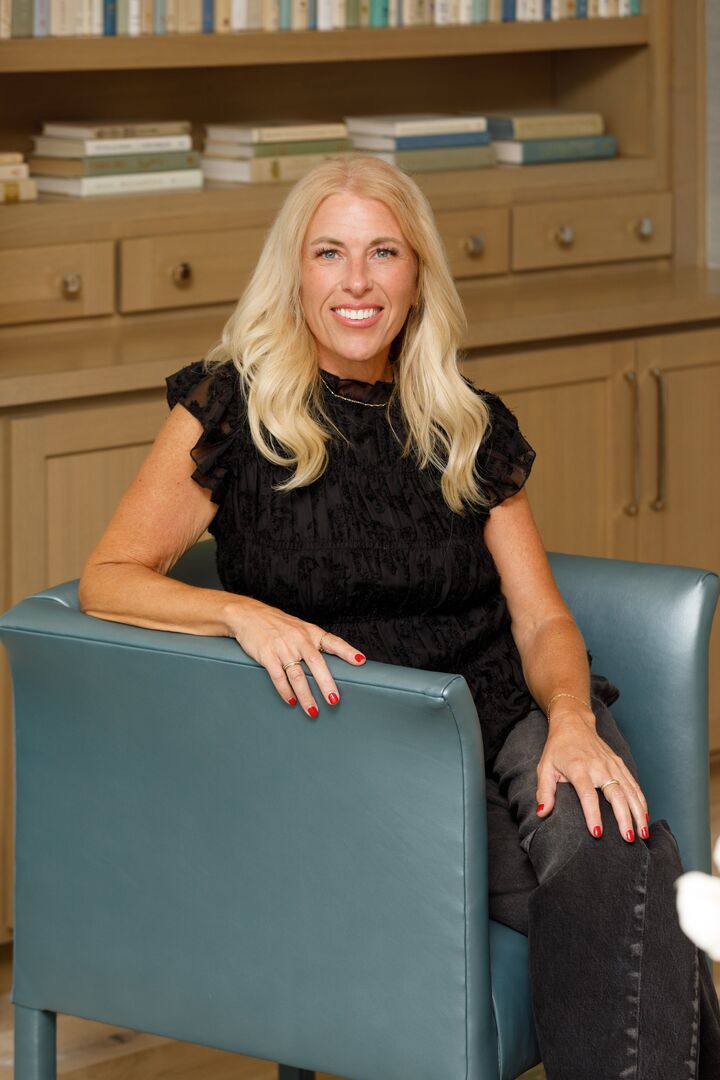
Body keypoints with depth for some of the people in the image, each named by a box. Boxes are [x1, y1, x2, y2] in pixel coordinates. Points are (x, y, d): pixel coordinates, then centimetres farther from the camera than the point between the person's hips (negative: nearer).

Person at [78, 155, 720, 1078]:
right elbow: (107, 581, -4)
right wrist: (243, 613, -23)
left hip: (504, 723, 4)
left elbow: (541, 620, 8)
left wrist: (572, 719, -16)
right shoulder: (231, 408, 3)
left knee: (604, 845, -33)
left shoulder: (471, 429, 14)